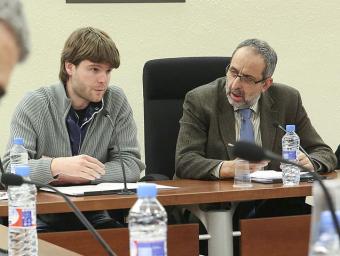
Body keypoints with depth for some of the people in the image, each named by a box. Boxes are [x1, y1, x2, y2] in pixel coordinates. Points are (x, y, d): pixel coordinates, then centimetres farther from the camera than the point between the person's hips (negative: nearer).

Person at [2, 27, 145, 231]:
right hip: (43, 220, -3)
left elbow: (131, 165, -3)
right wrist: (55, 166, -35)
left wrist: (75, 176, -15)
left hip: (95, 217, 3)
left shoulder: (117, 101, 2)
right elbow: (9, 168, -16)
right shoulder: (34, 105, -6)